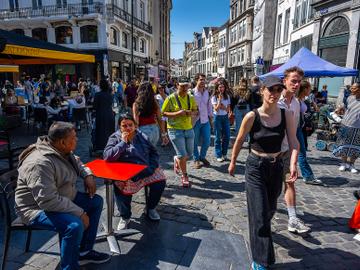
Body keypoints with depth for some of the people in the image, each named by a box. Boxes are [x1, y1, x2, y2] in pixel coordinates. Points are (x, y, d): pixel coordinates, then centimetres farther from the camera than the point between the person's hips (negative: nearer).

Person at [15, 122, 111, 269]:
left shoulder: (62, 151, -2)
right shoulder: (40, 163, -31)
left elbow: (77, 162, 19)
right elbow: (48, 201, -35)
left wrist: (88, 175, -1)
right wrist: (80, 213, -28)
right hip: (38, 208, -10)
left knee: (96, 201, 6)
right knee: (75, 225, -32)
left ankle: (84, 251, 15)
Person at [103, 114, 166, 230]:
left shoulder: (142, 136, 11)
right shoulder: (115, 138, 0)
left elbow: (154, 152, 16)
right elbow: (107, 156, -15)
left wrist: (152, 166, -1)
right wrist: (123, 142, -15)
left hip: (146, 171, 4)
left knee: (160, 181, -16)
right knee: (122, 189, -32)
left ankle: (150, 208, 16)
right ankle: (125, 217, 1)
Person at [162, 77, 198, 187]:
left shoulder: (191, 98, 6)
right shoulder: (171, 98, -8)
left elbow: (196, 111, 16)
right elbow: (163, 113, -7)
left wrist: (192, 113, -9)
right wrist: (177, 113, -21)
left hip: (189, 129, 5)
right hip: (175, 130, -5)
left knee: (189, 154, 12)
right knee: (182, 154, -5)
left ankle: (177, 160, 45)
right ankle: (184, 176, 15)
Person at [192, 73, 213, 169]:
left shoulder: (207, 92, 7)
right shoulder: (192, 92, -9)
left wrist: (210, 115, 14)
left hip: (205, 120, 4)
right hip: (195, 120, -4)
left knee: (207, 141, 6)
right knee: (195, 141, 6)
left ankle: (202, 156, 29)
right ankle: (196, 159, 23)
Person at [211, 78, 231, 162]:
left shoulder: (227, 96, 5)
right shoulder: (214, 97, -6)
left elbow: (228, 109, 4)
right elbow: (216, 109, -16)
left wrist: (224, 107, -16)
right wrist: (219, 99, -19)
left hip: (225, 117, 4)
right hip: (217, 117, -4)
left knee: (227, 136, 3)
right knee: (218, 137, 3)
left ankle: (224, 154, 19)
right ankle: (218, 155, 13)